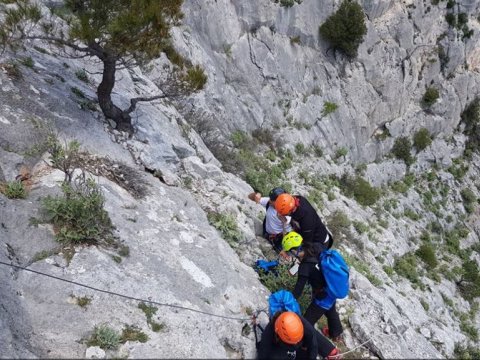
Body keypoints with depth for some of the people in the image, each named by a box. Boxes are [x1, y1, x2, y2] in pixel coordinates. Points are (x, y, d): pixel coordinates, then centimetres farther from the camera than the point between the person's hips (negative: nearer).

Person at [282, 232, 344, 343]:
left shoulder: (305, 266, -32)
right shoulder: (314, 250, -12)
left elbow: (298, 289, -29)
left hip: (323, 296, -9)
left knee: (307, 321, 4)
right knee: (331, 311, 35)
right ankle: (336, 334, 61)